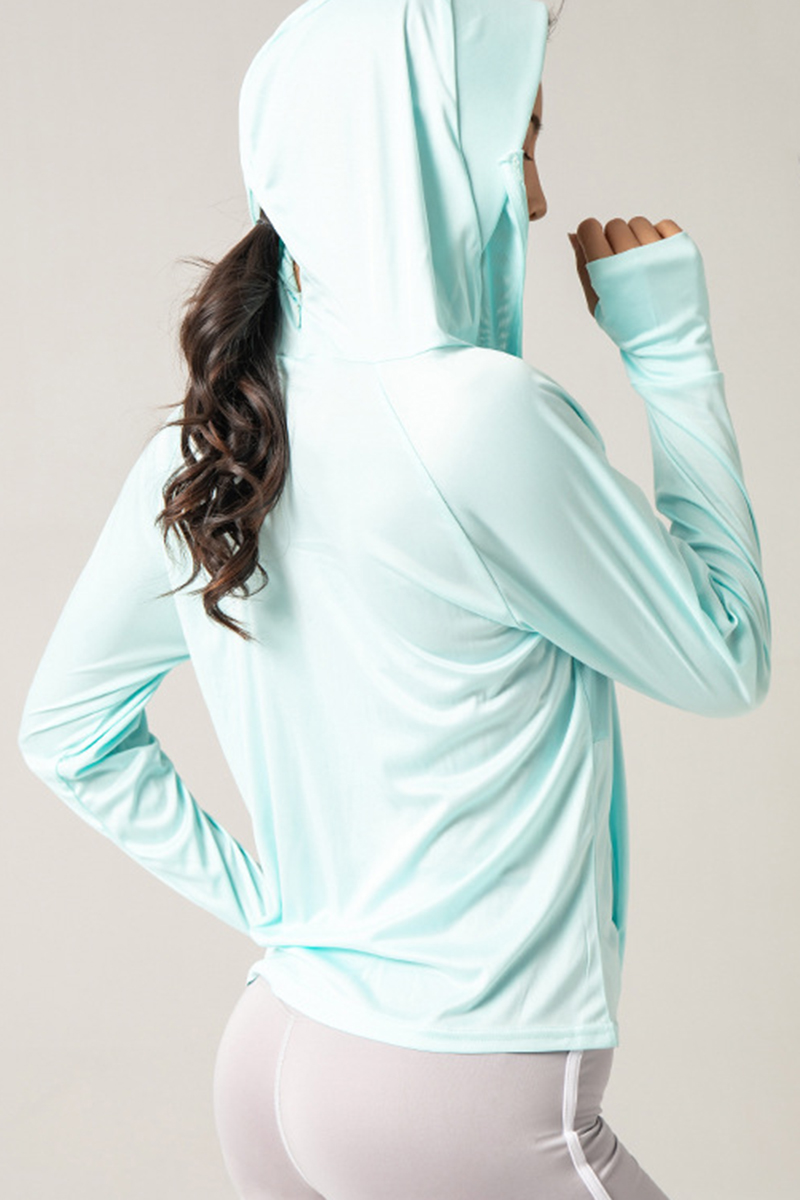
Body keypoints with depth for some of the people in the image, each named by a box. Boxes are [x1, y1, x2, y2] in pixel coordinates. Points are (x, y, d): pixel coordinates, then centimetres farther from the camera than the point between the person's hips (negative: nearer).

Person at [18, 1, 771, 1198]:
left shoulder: (204, 437, 0)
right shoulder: (479, 413, -22)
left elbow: (63, 727, 12)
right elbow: (726, 659, -8)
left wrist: (263, 903, 10)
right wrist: (673, 351, -3)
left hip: (273, 1052, 7)